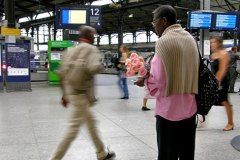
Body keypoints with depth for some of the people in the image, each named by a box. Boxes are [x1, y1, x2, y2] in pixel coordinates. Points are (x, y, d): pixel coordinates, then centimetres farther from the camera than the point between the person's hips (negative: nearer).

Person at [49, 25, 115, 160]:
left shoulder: (71, 50, 14)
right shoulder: (91, 49, -9)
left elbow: (62, 72, 12)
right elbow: (93, 68, -28)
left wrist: (65, 94, 17)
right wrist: (102, 66, -5)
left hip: (71, 93, 9)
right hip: (82, 94, -9)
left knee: (91, 123, 20)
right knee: (73, 129, -3)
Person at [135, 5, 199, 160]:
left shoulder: (164, 41, -14)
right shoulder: (190, 38, 9)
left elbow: (159, 81, -17)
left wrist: (144, 80, 2)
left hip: (169, 110, -7)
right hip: (189, 107, 7)